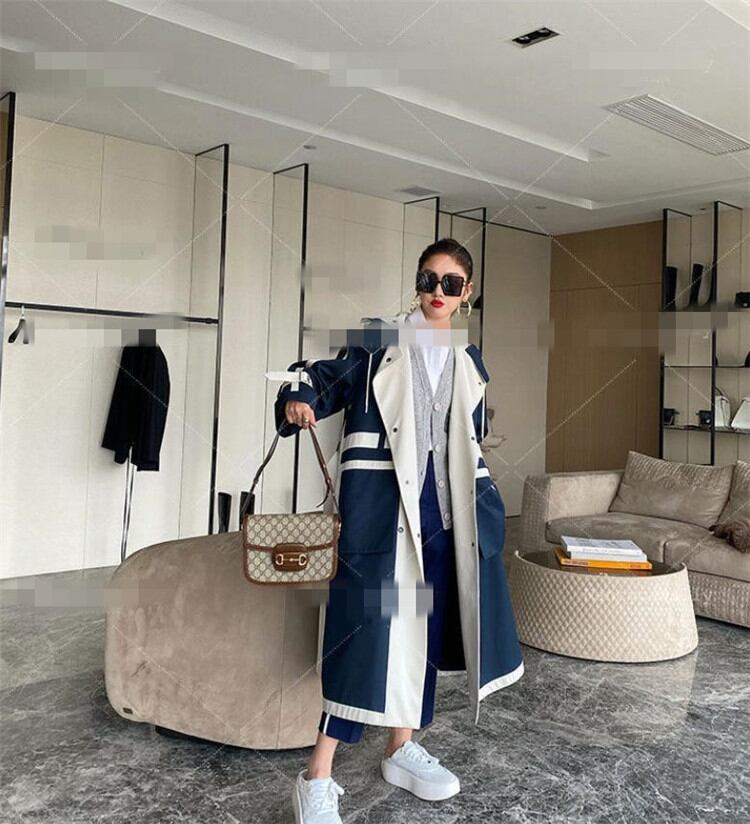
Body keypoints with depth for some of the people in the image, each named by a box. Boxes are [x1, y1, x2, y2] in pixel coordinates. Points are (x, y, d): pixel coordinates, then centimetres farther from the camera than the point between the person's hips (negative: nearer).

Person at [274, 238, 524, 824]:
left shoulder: (469, 363, 14)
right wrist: (298, 401, -22)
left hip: (437, 504, 6)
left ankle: (402, 749, 29)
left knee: (424, 623, 12)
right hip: (379, 502, -6)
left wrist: (485, 508, 18)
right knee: (370, 625, -11)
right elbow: (323, 378, -1)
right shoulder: (380, 343, -1)